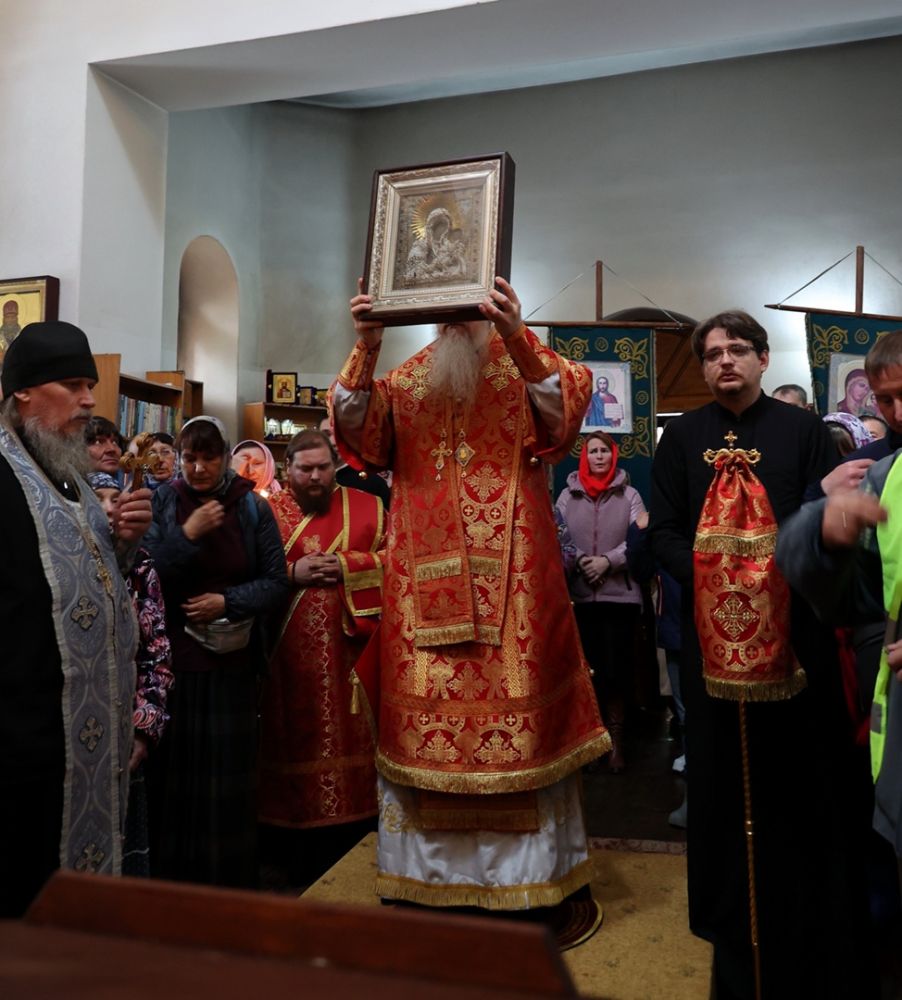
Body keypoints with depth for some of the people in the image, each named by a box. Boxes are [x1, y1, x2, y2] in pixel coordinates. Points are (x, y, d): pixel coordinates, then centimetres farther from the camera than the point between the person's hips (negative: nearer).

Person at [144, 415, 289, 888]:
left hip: (231, 659, 0)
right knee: (171, 771, 3)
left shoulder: (252, 507, 2)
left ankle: (228, 881, 22)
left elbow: (276, 582, 1)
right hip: (172, 655, 0)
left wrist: (228, 602, -11)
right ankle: (168, 878, 22)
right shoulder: (162, 502, 2)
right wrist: (187, 535, -16)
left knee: (226, 773, 5)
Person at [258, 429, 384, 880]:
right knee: (299, 740, 6)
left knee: (350, 738, 5)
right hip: (290, 653, 0)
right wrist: (293, 572, -13)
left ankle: (349, 852, 20)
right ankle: (307, 857, 20)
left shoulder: (368, 507, 8)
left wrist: (346, 566, -11)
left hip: (350, 649, 0)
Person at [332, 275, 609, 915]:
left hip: (508, 575, -2)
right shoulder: (410, 376, 16)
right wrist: (366, 350, -14)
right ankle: (427, 869, 19)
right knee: (424, 711, 4)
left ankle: (525, 868, 16)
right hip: (425, 576, 3)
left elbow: (564, 414, -13)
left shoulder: (527, 360, 8)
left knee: (516, 704, -1)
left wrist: (516, 340, -27)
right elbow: (362, 436, 0)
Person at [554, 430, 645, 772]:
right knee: (588, 665, 4)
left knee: (617, 665, 1)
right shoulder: (568, 495, 7)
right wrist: (579, 562, -13)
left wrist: (607, 561, -13)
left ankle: (616, 738, 17)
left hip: (621, 593, -1)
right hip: (579, 594, 1)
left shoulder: (629, 495, 6)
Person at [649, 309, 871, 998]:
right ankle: (736, 934, 26)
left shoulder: (803, 430, 5)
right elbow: (664, 530, 3)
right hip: (714, 632, 1)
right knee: (725, 781, 8)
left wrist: (785, 573, -18)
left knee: (803, 778, 6)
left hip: (794, 632, -1)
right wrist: (707, 575, -13)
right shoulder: (682, 438, 8)